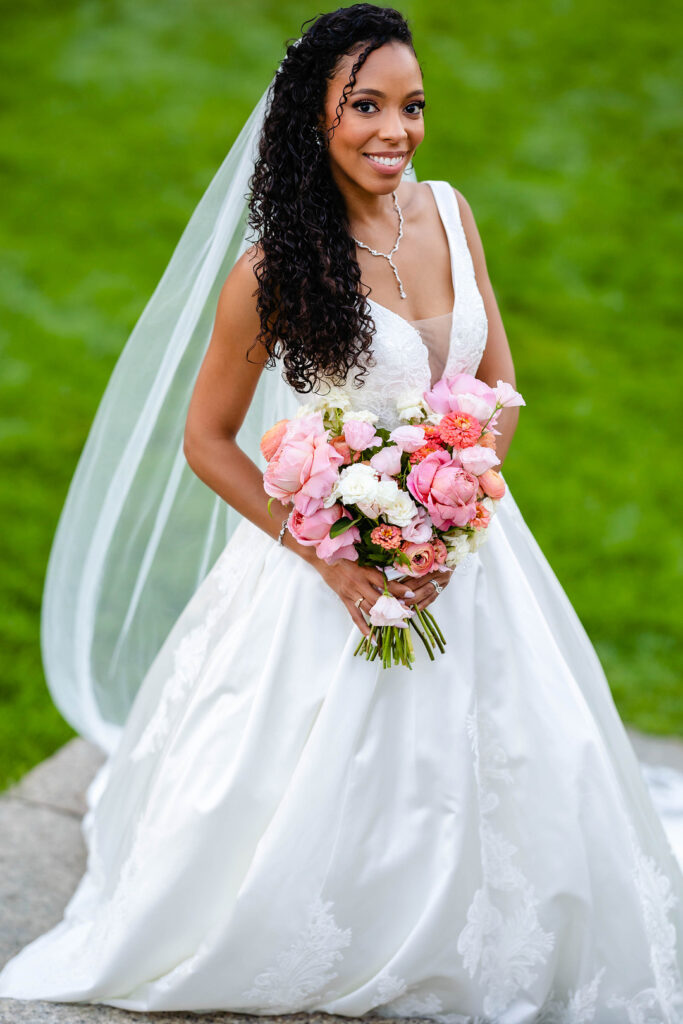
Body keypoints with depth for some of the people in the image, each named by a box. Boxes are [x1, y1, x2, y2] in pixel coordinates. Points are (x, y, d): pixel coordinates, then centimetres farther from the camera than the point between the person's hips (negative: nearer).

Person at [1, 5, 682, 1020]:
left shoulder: (449, 211, -3)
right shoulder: (276, 270, -18)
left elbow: (500, 387, 5)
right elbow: (206, 440, -10)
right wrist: (332, 560, -16)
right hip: (338, 555, -5)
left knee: (526, 774, 12)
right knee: (315, 801, 5)